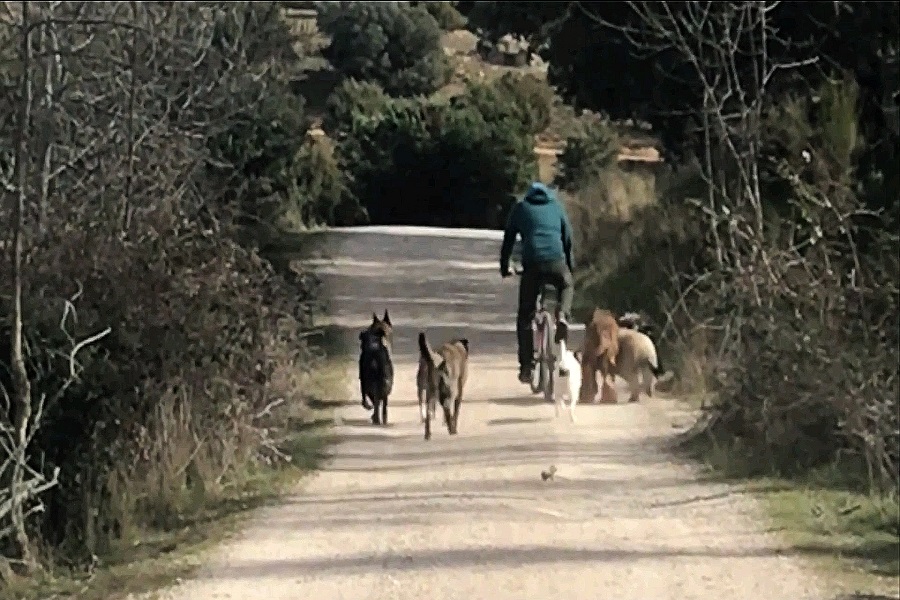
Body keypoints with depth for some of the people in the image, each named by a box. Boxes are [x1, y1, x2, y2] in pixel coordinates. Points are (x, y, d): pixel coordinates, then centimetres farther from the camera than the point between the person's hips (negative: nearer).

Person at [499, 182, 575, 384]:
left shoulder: (521, 208, 19)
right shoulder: (556, 206, 21)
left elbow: (508, 239, 18)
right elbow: (568, 239, 23)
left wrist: (504, 266, 28)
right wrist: (570, 267, 33)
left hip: (532, 265, -1)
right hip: (557, 263, 1)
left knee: (525, 317, 9)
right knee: (567, 286, 36)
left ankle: (526, 366, 2)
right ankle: (562, 315, 6)